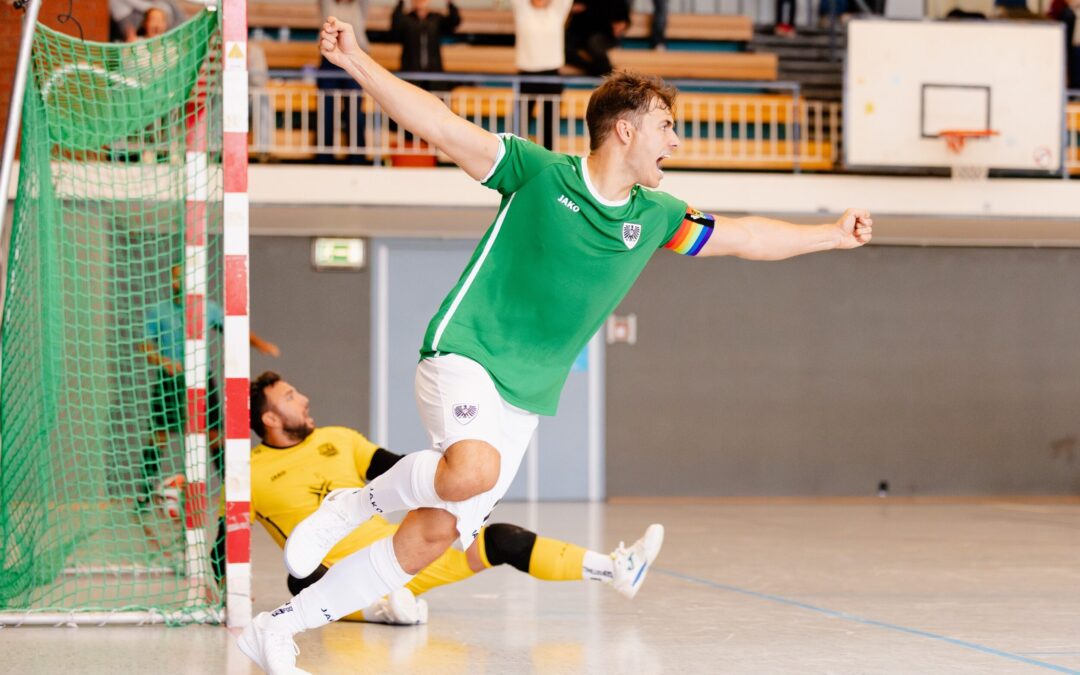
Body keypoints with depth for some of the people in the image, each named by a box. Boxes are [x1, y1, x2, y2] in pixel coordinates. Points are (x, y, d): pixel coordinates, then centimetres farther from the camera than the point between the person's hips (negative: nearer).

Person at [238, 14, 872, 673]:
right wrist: (357, 61, -21)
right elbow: (441, 125, -10)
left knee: (432, 536, -2)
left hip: (526, 399, 6)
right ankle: (355, 502, -7)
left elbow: (743, 235, 20)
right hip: (465, 353, -6)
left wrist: (831, 234, 17)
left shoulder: (654, 217, 9)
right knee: (474, 470, -37)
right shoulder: (539, 172, -7)